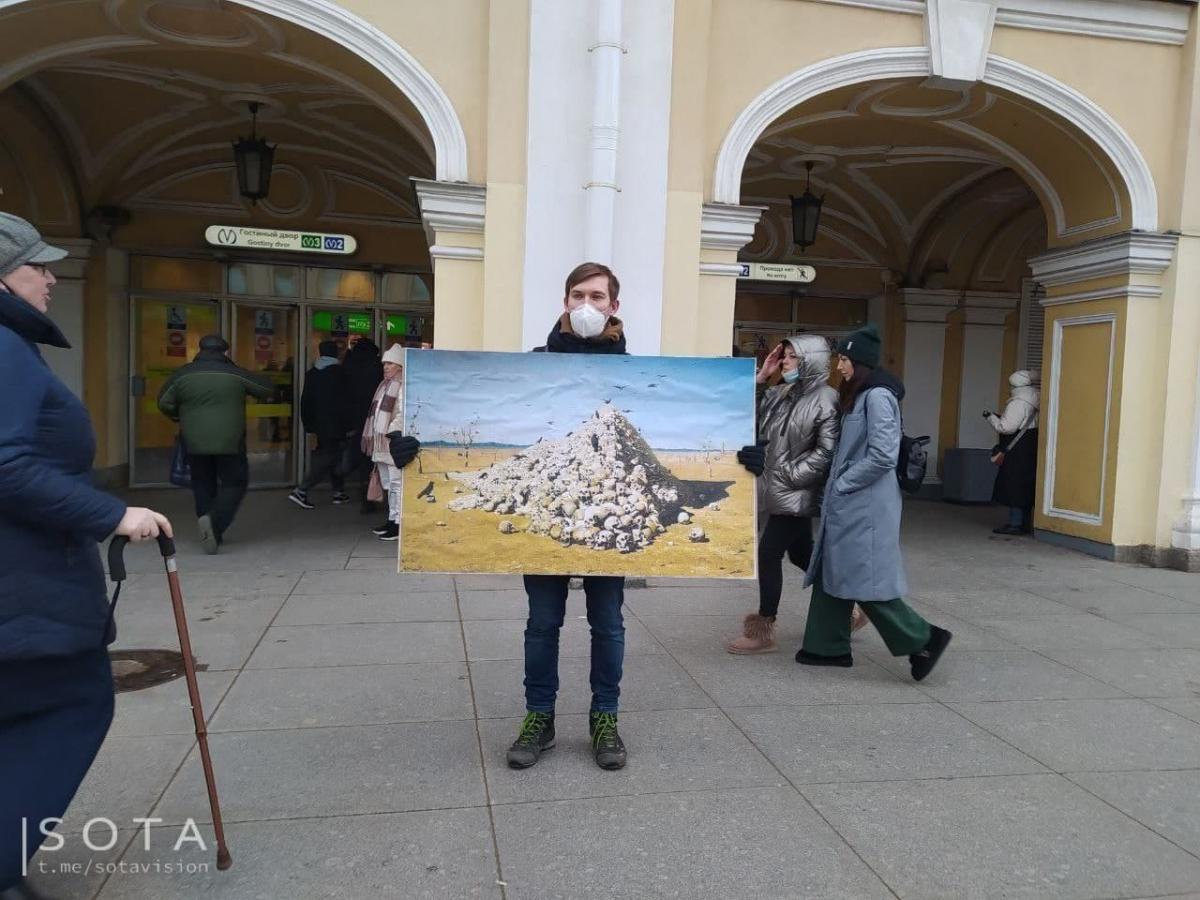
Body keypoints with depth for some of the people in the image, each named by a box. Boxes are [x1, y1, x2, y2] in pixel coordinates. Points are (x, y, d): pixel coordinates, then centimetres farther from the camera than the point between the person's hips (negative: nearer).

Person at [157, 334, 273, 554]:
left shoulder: (183, 374, 3)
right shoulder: (234, 373, -3)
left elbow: (164, 402, 8)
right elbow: (268, 389, 5)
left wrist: (179, 418, 27)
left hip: (195, 442, 3)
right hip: (229, 442, -3)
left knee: (203, 485, 15)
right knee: (234, 484, 5)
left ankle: (208, 525, 9)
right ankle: (215, 523, -16)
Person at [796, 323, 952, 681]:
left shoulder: (877, 396, -15)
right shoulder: (859, 396, 14)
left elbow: (883, 456, -22)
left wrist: (841, 484, -14)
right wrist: (836, 489, 11)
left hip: (865, 506, -10)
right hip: (849, 504, 10)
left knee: (864, 580, -5)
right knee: (831, 573, 12)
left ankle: (924, 639, 7)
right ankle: (829, 646, 21)